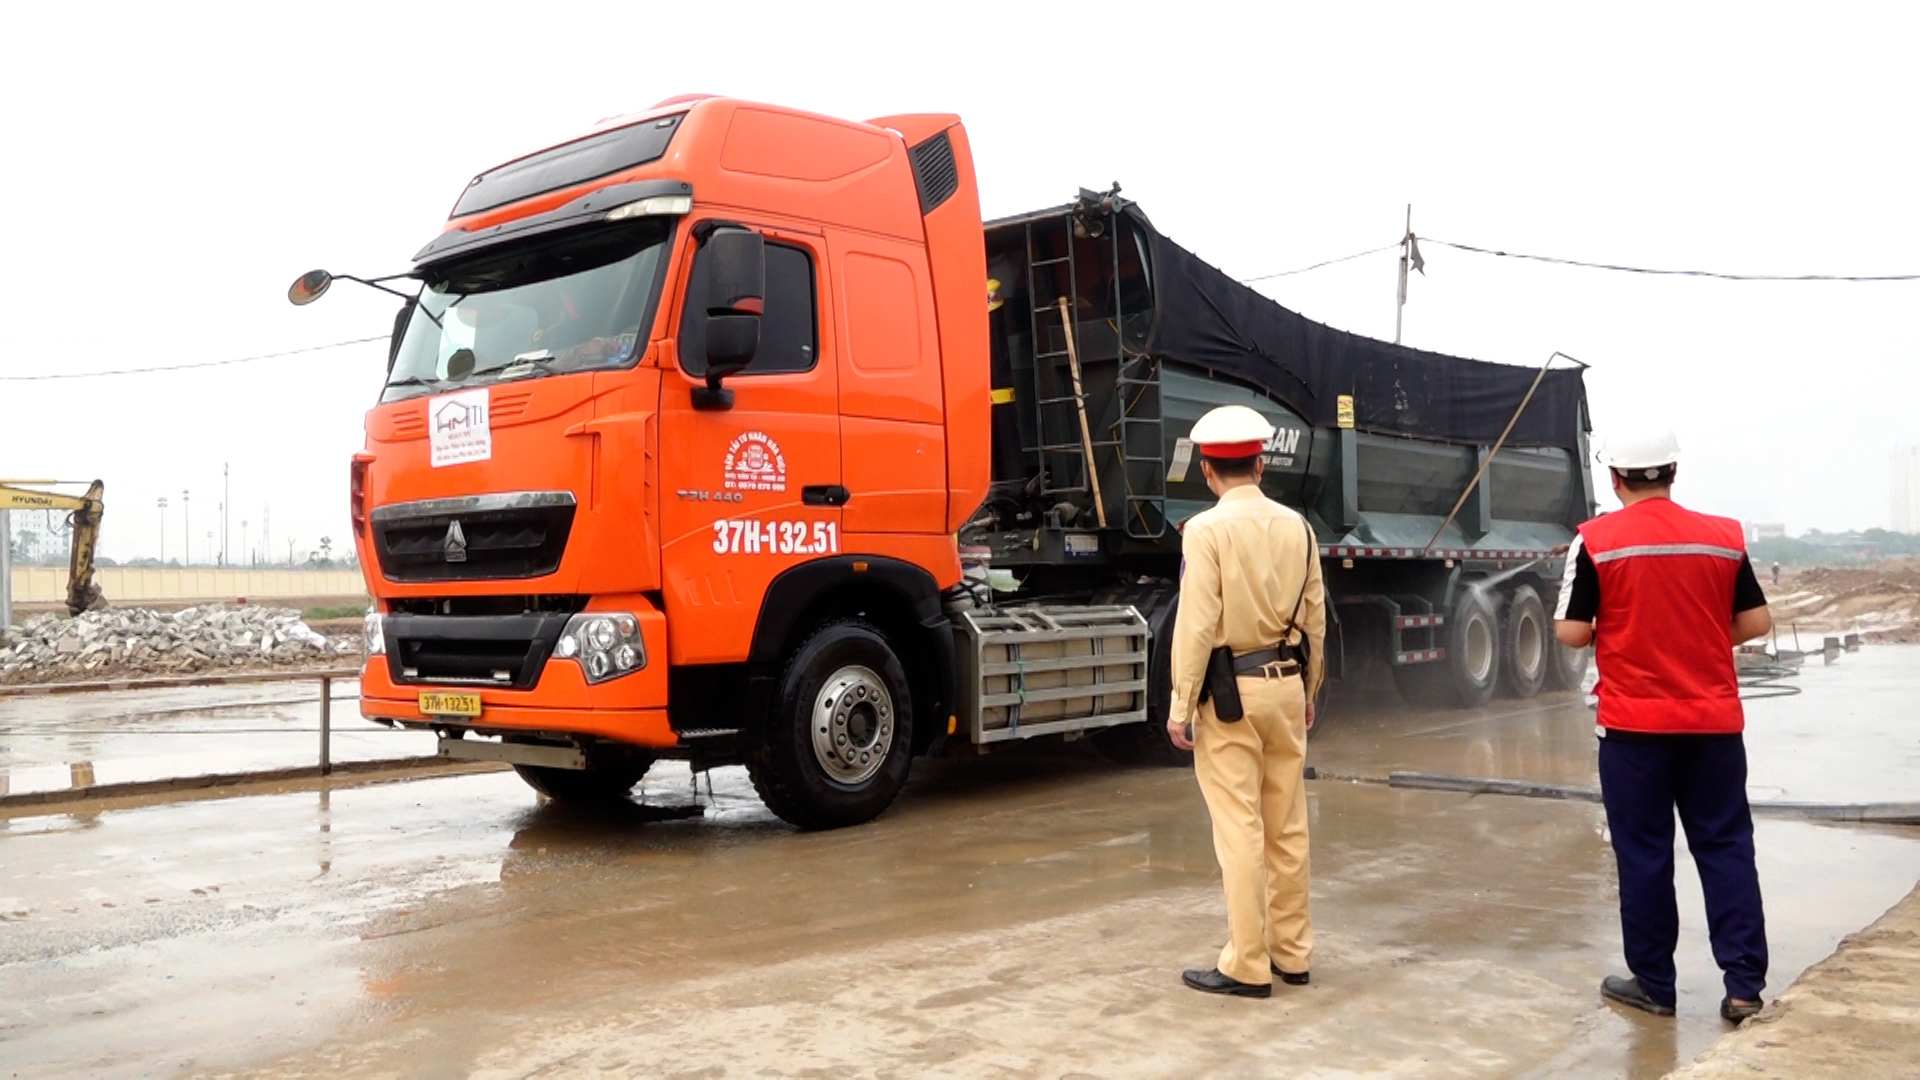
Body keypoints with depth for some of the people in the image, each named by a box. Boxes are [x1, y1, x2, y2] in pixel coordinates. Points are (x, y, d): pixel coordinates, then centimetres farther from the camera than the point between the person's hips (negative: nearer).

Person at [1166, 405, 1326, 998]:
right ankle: (1291, 952, 23)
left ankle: (1248, 965, 5)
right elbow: (1315, 619, 9)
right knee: (1287, 827, 13)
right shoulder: (1296, 527, 5)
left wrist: (1180, 706, -9)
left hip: (1230, 692, -6)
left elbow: (1197, 624, -16)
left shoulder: (1206, 529, -12)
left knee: (1240, 832, -1)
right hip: (1285, 685, 6)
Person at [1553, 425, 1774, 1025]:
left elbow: (1571, 632, -10)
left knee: (1644, 853, 6)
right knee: (1725, 846, 10)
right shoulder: (1724, 536, 0)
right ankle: (1744, 983, 9)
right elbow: (1756, 623, 3)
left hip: (1634, 723, -2)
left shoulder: (1595, 541, -9)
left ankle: (1653, 983, 14)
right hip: (1714, 721, 3)